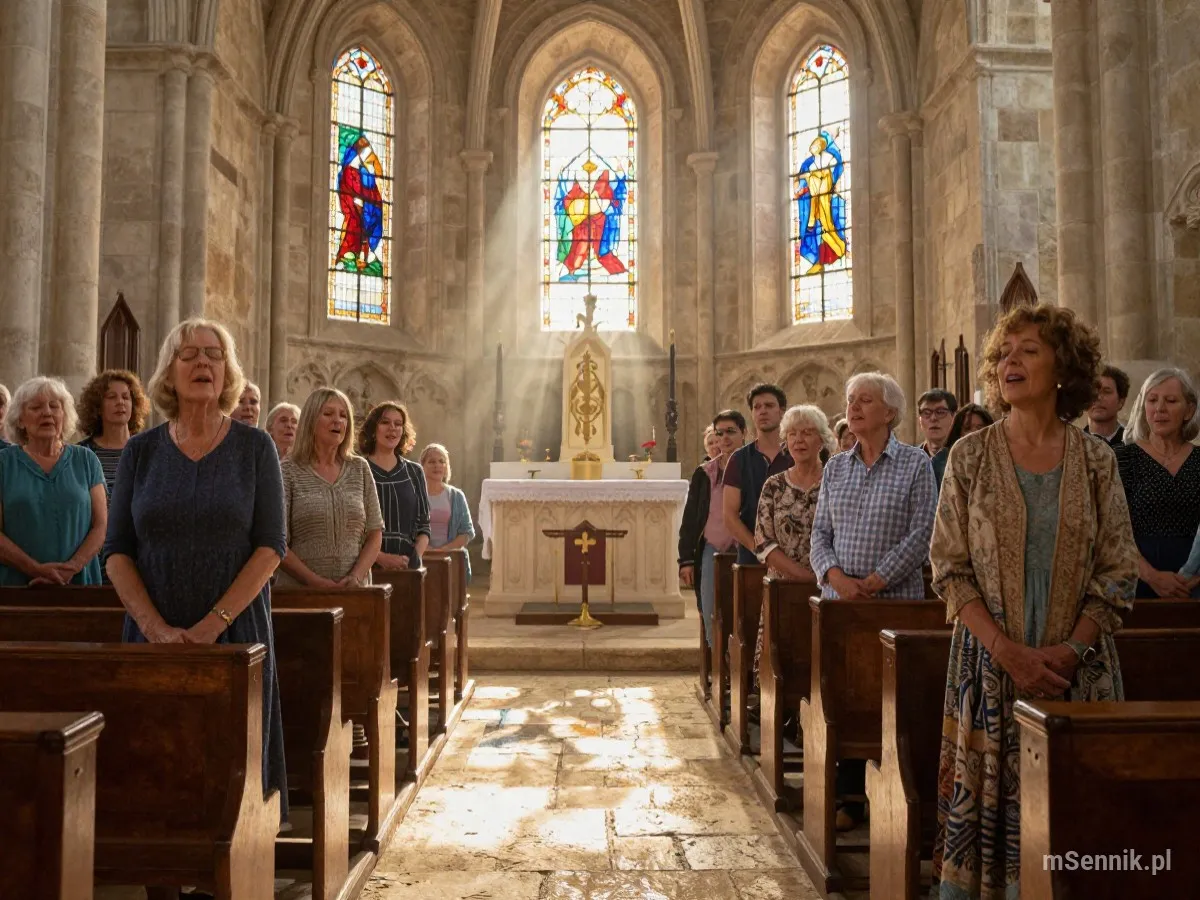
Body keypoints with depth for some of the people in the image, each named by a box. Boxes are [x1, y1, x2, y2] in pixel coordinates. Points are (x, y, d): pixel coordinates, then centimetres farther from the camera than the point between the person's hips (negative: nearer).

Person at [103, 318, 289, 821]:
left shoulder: (255, 448, 0)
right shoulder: (141, 451, 6)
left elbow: (270, 547, -5)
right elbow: (117, 550, 3)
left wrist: (212, 625, -13)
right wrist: (156, 627, -10)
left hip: (236, 634, -1)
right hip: (154, 637, 2)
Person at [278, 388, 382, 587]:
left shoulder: (360, 469, 6)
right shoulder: (288, 471, -2)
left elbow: (375, 533, 6)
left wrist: (357, 576, -9)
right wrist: (315, 581, -16)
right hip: (300, 590, -2)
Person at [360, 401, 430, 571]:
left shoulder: (415, 472, 10)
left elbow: (423, 525, 12)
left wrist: (415, 557, -4)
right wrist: (381, 557, -16)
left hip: (408, 566, 3)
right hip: (368, 565, -3)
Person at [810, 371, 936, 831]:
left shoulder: (915, 463, -2)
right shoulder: (835, 467, 11)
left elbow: (921, 533, -9)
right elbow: (820, 532, 8)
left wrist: (874, 582, -14)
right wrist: (836, 576, -10)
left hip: (896, 599, -4)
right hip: (839, 599, 4)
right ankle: (849, 798, 17)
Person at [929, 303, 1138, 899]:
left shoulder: (1095, 460, 3)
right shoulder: (970, 456, 0)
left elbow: (1118, 574, 2)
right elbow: (950, 569, -3)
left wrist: (1069, 650, -11)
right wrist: (1009, 651, -13)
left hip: (1078, 667, 1)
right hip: (990, 664, -1)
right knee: (988, 802, 4)